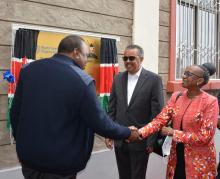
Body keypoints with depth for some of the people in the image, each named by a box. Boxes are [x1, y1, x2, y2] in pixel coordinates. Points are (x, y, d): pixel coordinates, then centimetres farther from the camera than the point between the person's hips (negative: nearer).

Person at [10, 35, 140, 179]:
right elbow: (99, 122, -14)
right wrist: (128, 133, 2)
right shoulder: (82, 80, -18)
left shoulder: (29, 69, -1)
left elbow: (15, 111, 5)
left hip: (28, 155, 5)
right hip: (60, 163, -5)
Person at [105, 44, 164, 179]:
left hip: (140, 140, -4)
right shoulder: (118, 79, 5)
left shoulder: (153, 79, -8)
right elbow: (112, 109, 8)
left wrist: (152, 140, -11)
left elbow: (157, 112, -9)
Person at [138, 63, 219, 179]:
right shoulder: (176, 97, 1)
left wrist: (173, 133, -17)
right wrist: (139, 132, -23)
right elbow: (160, 120, -7)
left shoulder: (210, 102, -15)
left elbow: (205, 137, -18)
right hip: (176, 157, 4)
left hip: (199, 161, -4)